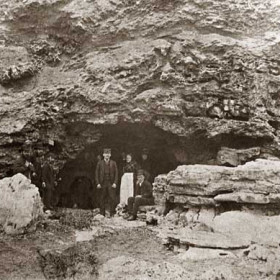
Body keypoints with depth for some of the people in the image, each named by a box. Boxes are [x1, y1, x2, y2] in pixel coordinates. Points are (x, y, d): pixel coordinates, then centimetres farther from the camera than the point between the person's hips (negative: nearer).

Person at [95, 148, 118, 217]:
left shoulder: (113, 163, 9)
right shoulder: (99, 163, 9)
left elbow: (116, 173, 6)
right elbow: (97, 173, 6)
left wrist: (115, 183, -5)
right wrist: (98, 183, -4)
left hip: (111, 184, 0)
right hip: (102, 184, 0)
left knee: (113, 200, -6)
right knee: (102, 200, 1)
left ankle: (112, 215, 0)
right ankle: (102, 215, 9)